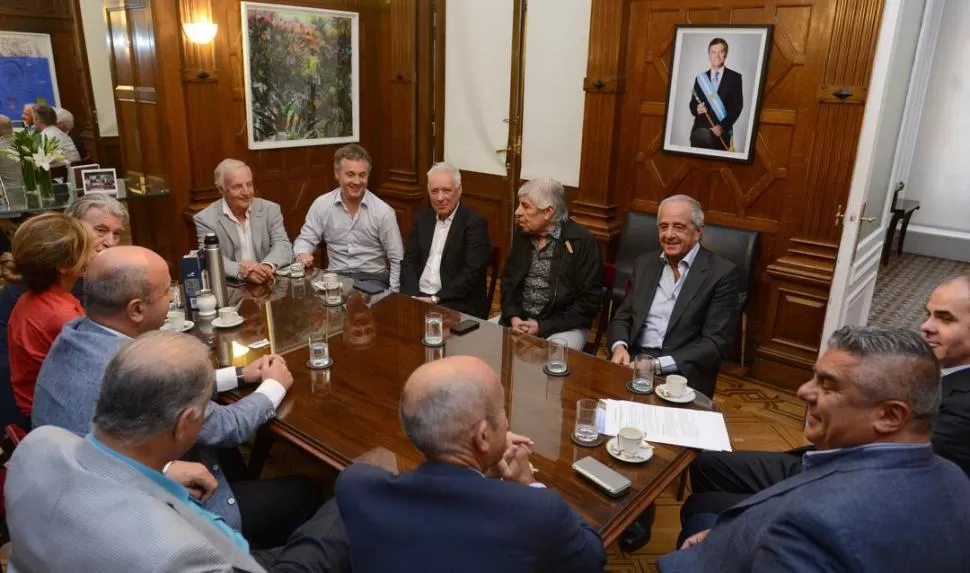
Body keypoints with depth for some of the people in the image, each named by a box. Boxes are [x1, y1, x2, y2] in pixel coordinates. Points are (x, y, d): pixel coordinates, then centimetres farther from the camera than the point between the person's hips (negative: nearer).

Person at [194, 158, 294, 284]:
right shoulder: (205, 218, -1)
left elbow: (284, 246, -5)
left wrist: (267, 266, -26)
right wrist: (240, 271, -30)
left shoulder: (270, 209, 4)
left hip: (268, 284, 2)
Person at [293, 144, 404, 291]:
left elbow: (397, 260, -3)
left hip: (373, 278, -2)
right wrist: (302, 254, -16)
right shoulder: (321, 205, 0)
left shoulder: (383, 211, -6)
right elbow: (305, 239, 8)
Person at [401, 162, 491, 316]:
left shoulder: (474, 223, -7)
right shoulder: (422, 218, 11)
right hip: (418, 297, 5)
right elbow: (409, 260, 9)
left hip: (457, 304, -5)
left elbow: (472, 273, -13)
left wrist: (436, 299, -18)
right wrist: (412, 296, -7)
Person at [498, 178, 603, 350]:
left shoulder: (582, 241, -13)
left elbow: (589, 301, -13)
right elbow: (508, 281, 14)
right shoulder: (522, 235, 5)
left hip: (563, 326, -5)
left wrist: (544, 327, -17)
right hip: (520, 319, 6)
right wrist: (513, 317, -5)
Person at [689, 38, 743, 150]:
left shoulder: (735, 77, 5)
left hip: (722, 132, -2)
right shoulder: (701, 78, 13)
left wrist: (723, 126, -15)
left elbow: (738, 106, -1)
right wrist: (697, 109, -11)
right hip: (700, 129, 2)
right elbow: (692, 104, 14)